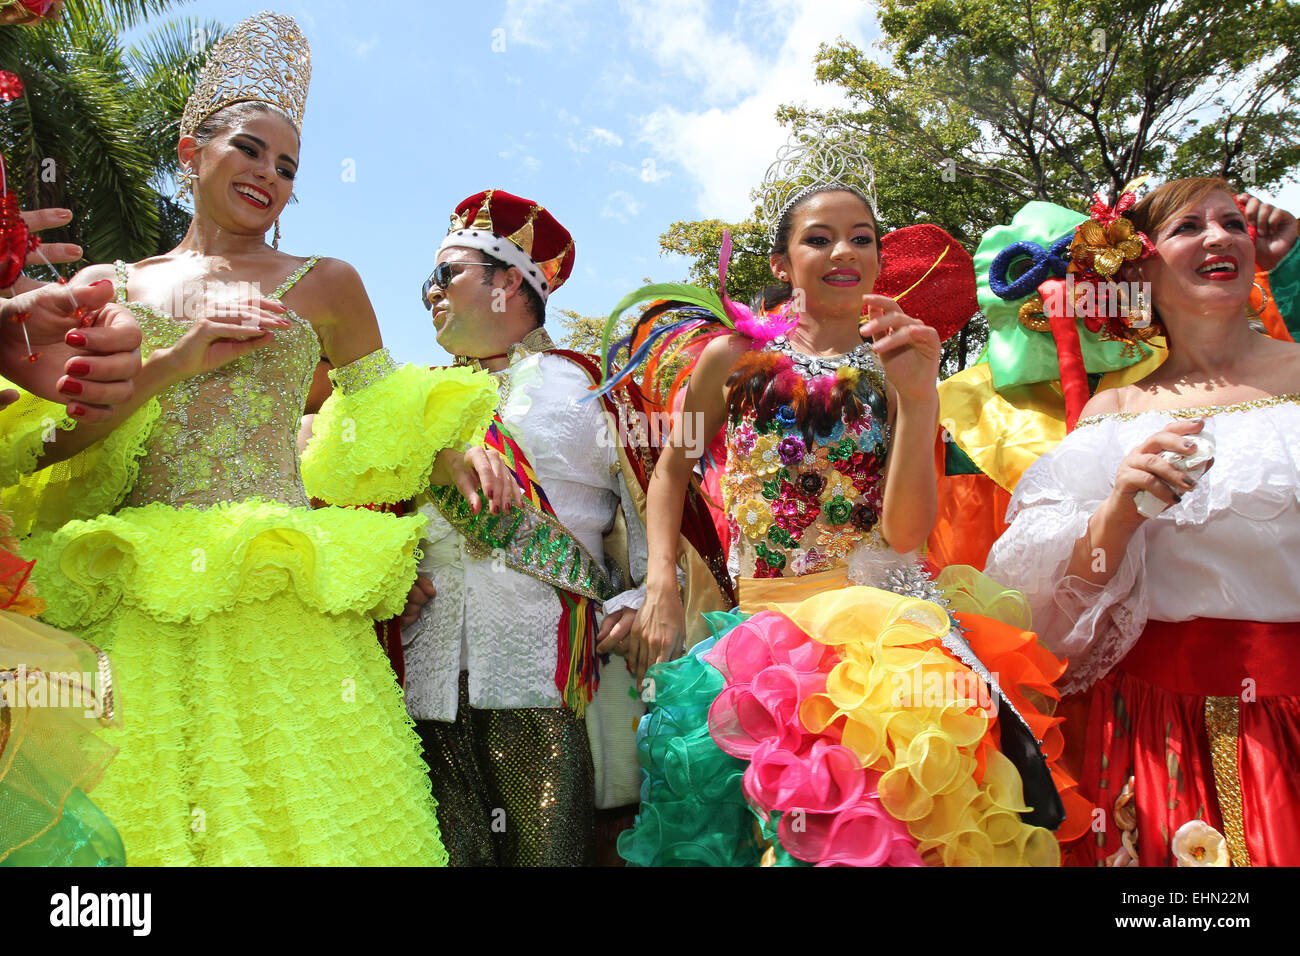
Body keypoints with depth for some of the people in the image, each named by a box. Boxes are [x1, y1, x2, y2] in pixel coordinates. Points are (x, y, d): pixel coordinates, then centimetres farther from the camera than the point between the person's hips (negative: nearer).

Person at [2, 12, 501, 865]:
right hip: (140, 611, 2)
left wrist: (452, 456, 5)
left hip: (281, 603, -1)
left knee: (303, 812, -5)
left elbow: (384, 418, 21)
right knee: (148, 810, 1)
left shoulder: (322, 284, 12)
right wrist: (170, 363, -7)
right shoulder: (111, 287, 15)